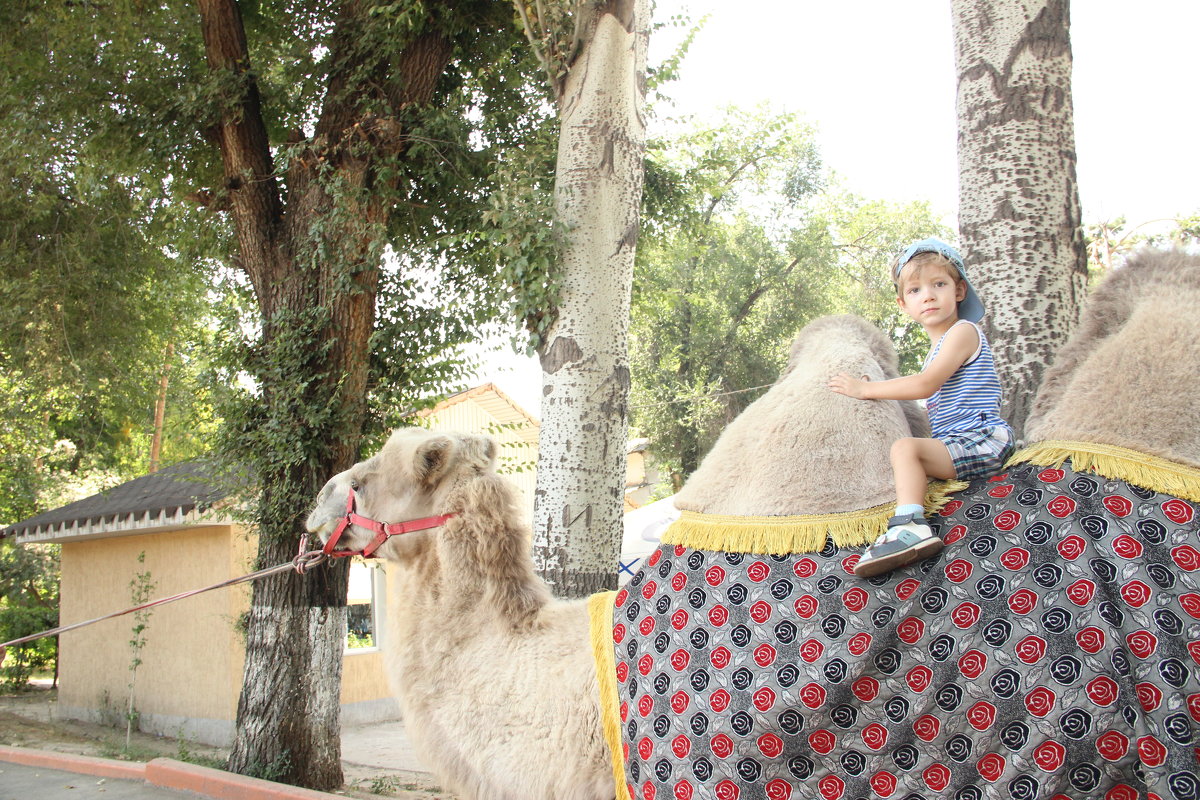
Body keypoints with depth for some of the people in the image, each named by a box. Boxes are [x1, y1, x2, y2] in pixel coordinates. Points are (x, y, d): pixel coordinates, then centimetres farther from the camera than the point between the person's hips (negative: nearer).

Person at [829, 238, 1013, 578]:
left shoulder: (963, 331, -7)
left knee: (904, 448, -29)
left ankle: (909, 527, -46)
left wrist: (865, 389, -10)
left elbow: (925, 385, -18)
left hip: (980, 441, -11)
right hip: (958, 443, 11)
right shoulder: (938, 347, 24)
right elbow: (935, 402, 24)